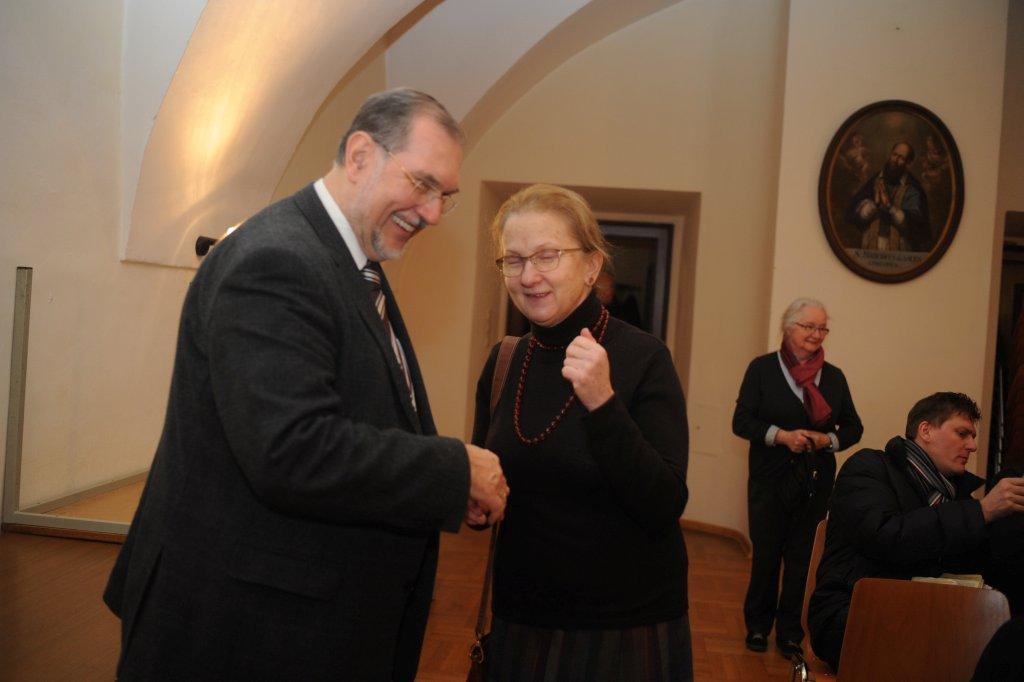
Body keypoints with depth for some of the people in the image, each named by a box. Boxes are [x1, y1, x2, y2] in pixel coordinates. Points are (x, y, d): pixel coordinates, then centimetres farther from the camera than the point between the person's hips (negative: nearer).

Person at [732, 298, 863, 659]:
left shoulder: (834, 376, 9)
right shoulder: (762, 368, 0)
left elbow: (853, 427, 13)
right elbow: (741, 421, -4)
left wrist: (829, 439, -8)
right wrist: (780, 435, -18)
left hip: (815, 481, 3)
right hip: (770, 478, -2)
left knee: (799, 557, 5)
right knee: (766, 554, 2)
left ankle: (789, 632, 17)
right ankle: (758, 625, 20)